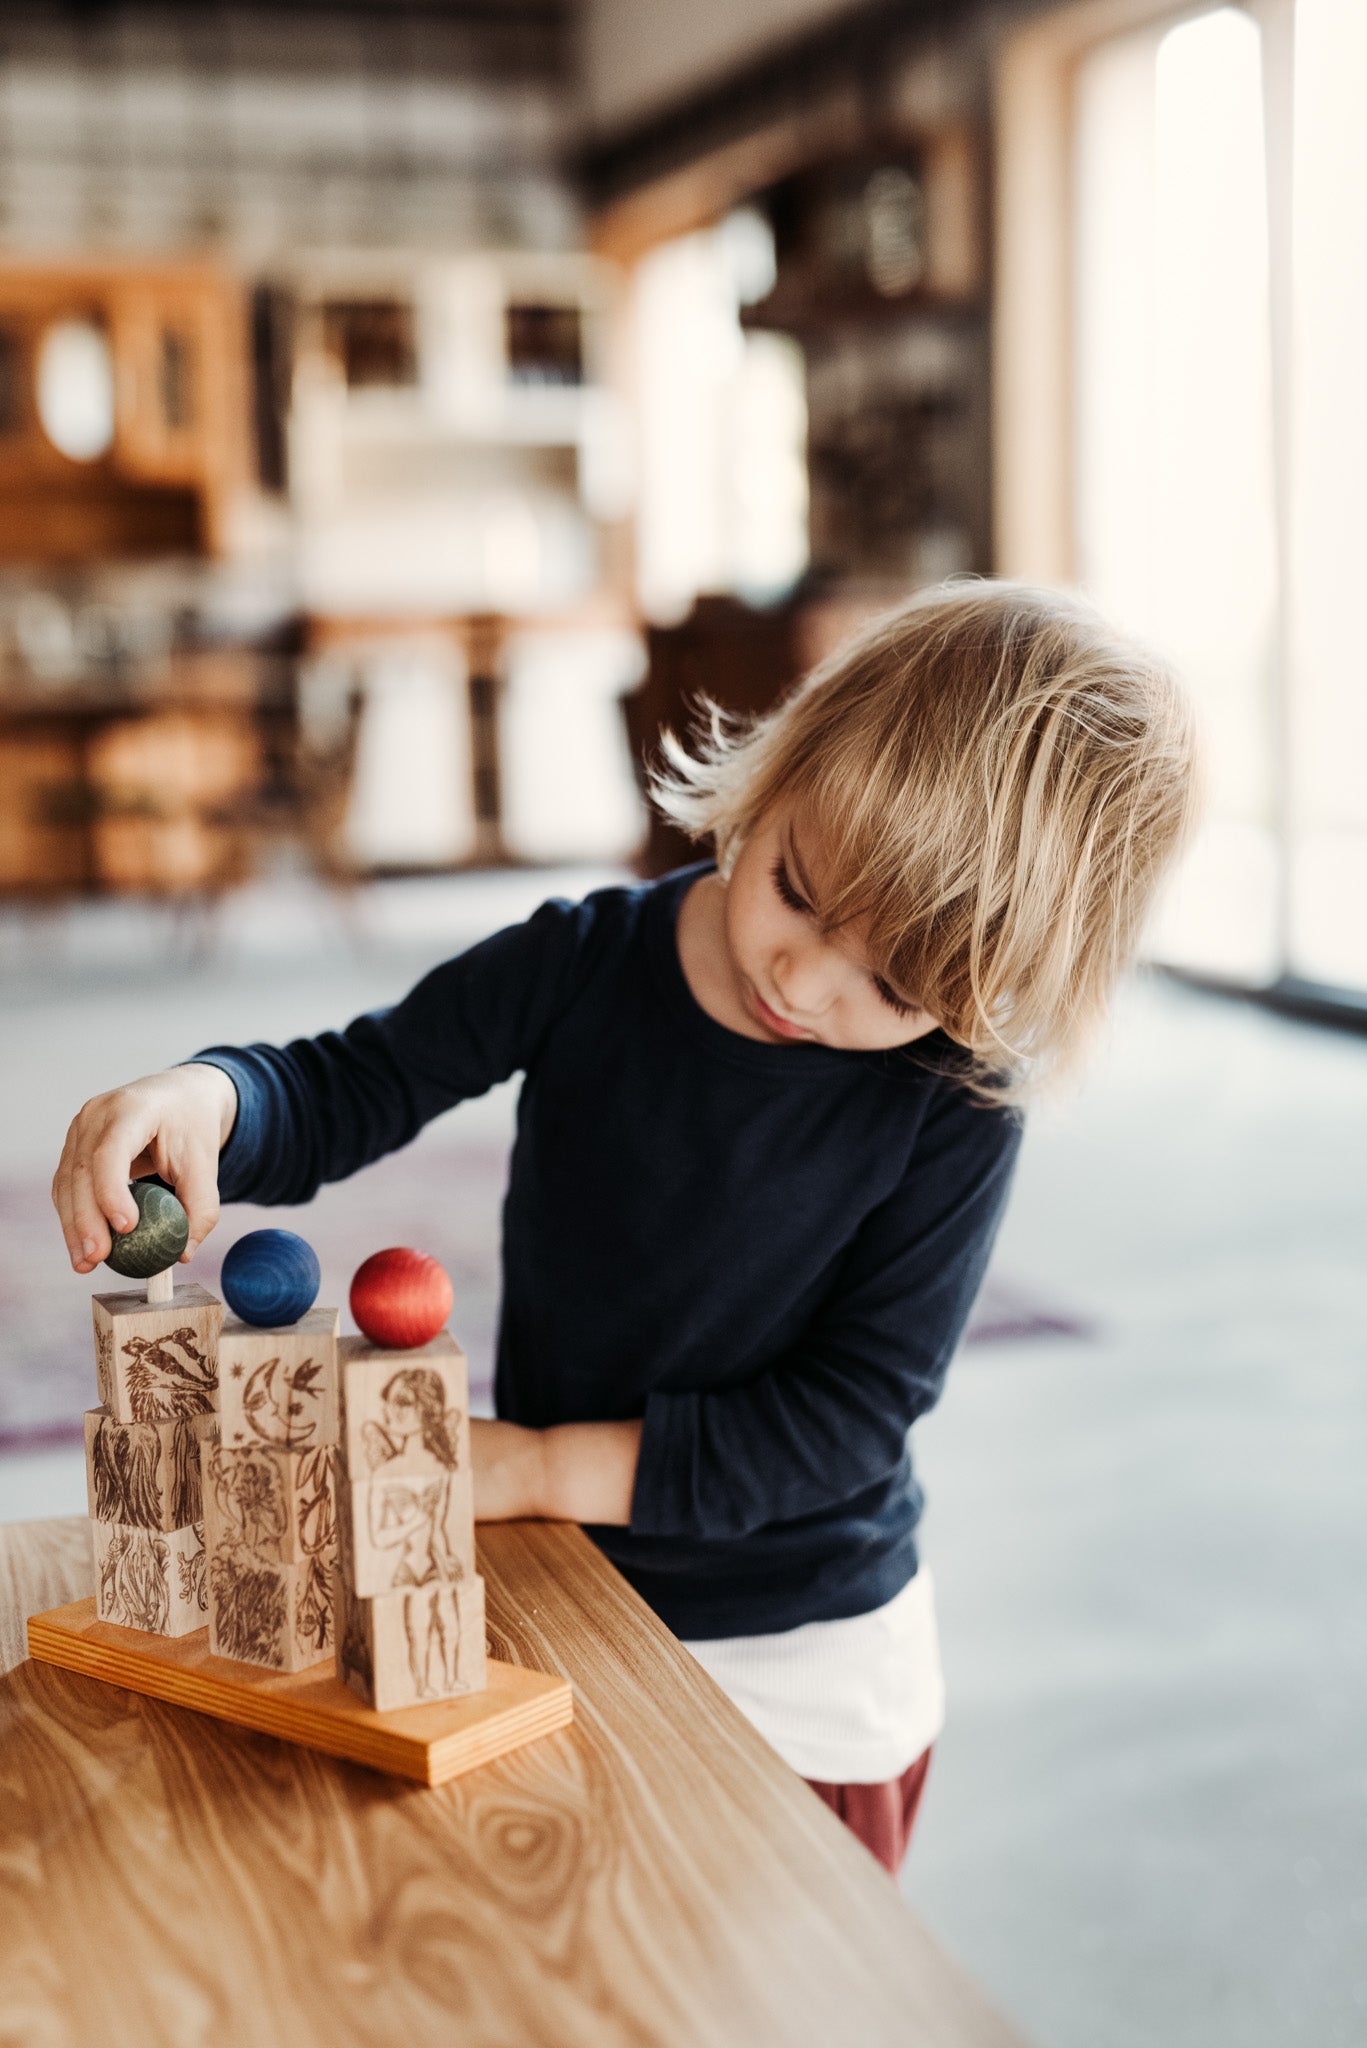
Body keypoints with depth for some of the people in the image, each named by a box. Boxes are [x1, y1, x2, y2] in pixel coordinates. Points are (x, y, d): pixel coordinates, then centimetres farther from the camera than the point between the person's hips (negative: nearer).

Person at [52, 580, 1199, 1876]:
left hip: (803, 1670, -2)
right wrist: (203, 1097, -31)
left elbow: (847, 1413, -20)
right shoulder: (583, 966, -14)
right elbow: (342, 1089, -8)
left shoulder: (955, 1104, -20)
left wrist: (542, 1466, -22)